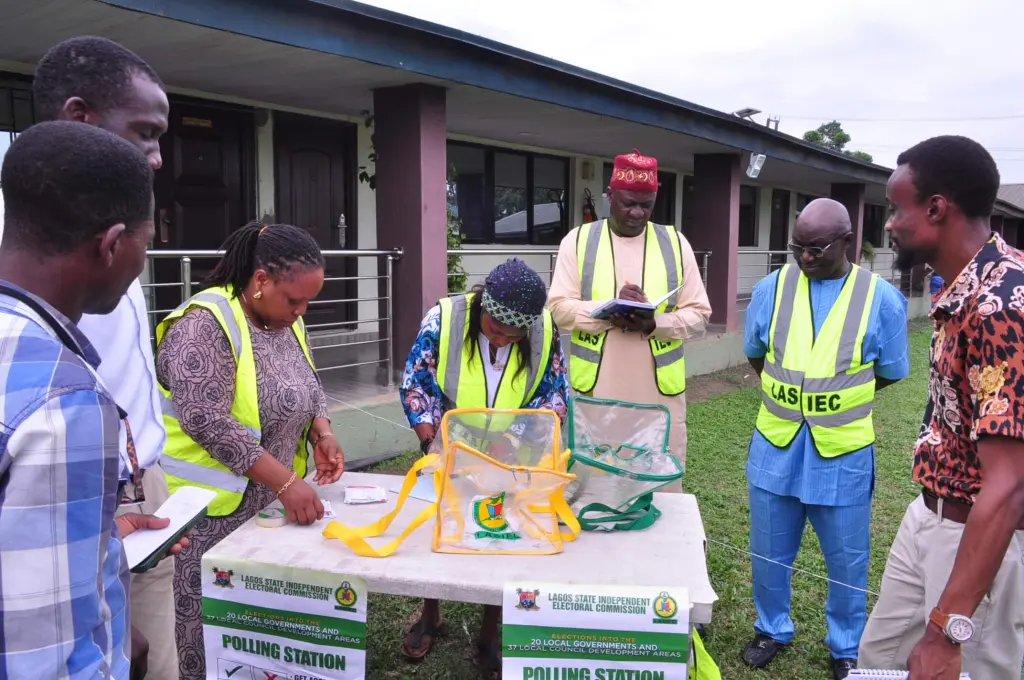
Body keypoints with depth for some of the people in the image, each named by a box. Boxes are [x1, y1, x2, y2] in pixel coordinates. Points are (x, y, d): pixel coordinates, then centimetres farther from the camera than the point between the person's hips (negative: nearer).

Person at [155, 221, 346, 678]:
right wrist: (286, 482, -25)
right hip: (211, 509, -7)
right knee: (210, 621, 4)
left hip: (267, 499, 7)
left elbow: (308, 387, 16)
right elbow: (210, 424, -26)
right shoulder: (205, 324, -20)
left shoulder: (286, 321, 5)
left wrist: (321, 432, -5)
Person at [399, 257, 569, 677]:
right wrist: (432, 444, -23)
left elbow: (553, 397, -9)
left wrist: (513, 440, -21)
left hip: (511, 460, 1)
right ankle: (430, 617, 37)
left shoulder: (545, 331, -16)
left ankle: (490, 637, 27)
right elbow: (416, 385, -15)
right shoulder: (443, 319, -20)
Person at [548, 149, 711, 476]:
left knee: (663, 481, 8)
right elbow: (559, 308, -3)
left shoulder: (675, 243, 5)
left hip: (660, 389, 1)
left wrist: (652, 324, -15)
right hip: (596, 388, -1)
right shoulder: (578, 240, 2)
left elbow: (698, 314, 4)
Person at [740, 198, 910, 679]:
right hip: (775, 447, 2)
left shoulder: (881, 298, -9)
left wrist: (836, 400, 4)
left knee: (847, 562, 14)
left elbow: (890, 372, 3)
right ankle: (773, 629, 40)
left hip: (843, 453, -2)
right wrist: (792, 397, 9)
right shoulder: (771, 288, -3)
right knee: (770, 553, 16)